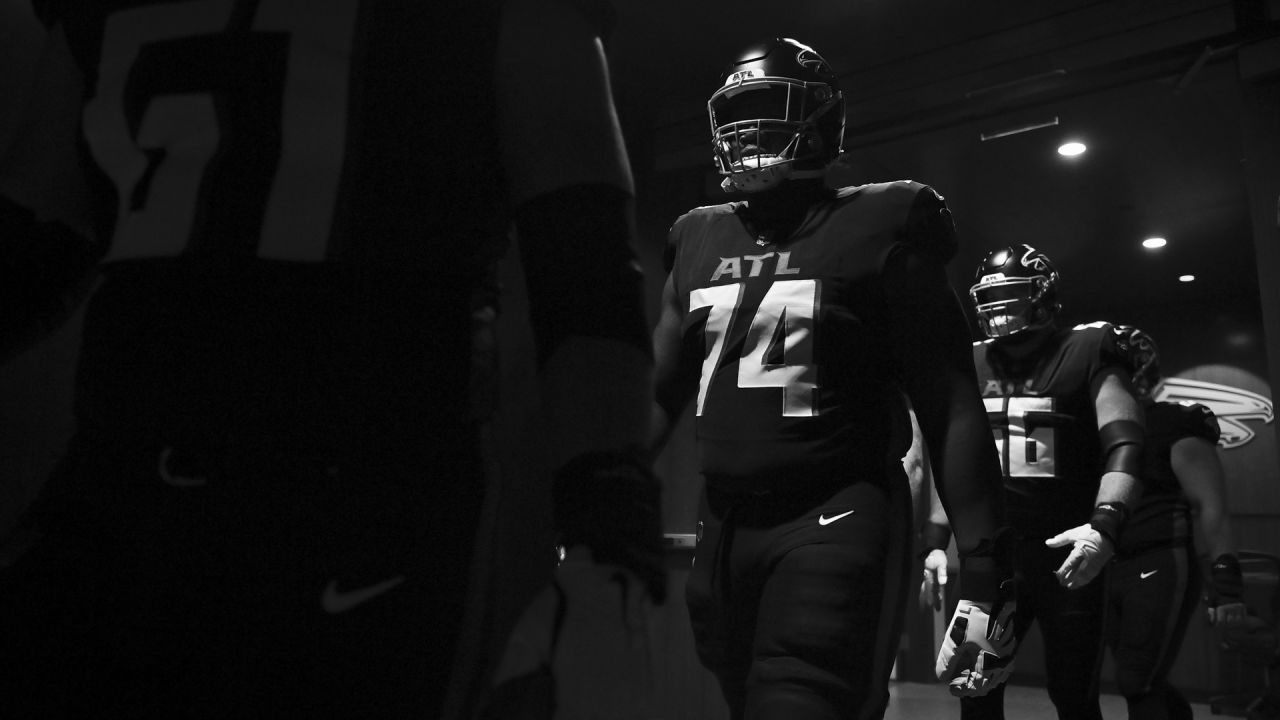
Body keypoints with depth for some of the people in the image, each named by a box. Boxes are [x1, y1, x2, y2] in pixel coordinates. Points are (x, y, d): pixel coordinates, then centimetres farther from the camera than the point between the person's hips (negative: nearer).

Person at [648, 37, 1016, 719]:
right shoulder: (699, 240, 11)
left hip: (833, 527, -5)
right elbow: (658, 397, 15)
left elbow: (948, 409, -5)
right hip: (721, 530, 6)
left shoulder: (875, 230, -4)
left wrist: (985, 572, -9)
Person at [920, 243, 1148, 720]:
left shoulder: (1086, 354, 0)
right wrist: (936, 543, 11)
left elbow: (1123, 443, -11)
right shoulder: (970, 367, 12)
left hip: (1066, 553, -3)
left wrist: (1104, 525, -27)